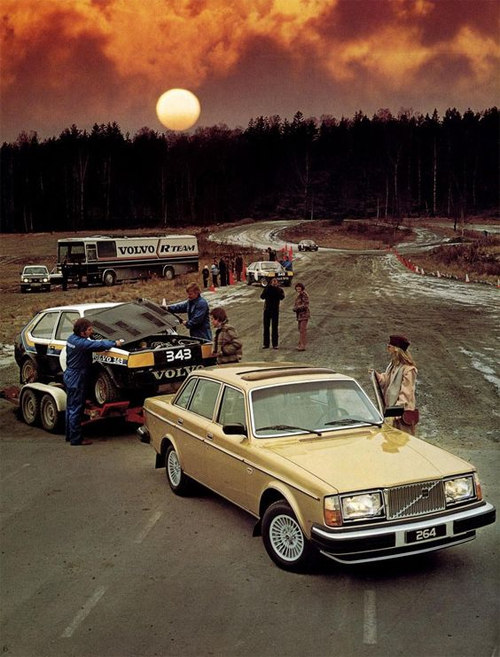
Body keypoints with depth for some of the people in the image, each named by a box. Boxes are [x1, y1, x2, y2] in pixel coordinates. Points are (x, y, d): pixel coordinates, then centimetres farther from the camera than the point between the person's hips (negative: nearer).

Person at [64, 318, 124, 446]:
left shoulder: (72, 338, 5)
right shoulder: (80, 343, -24)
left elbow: (91, 344, 12)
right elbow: (99, 345, -26)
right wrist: (115, 343, -13)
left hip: (70, 377, 10)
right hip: (76, 379, -10)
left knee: (70, 407, 17)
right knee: (76, 409, -3)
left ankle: (70, 435, 27)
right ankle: (76, 439, 4)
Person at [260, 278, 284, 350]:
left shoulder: (279, 290, 2)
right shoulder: (267, 289, 4)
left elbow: (282, 297, -17)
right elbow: (262, 296, -11)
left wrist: (277, 289, -22)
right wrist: (267, 289, -20)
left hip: (275, 310, -1)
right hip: (267, 310, 1)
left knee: (274, 327, 0)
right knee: (266, 327, 4)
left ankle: (275, 344, 3)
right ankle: (266, 344, 10)